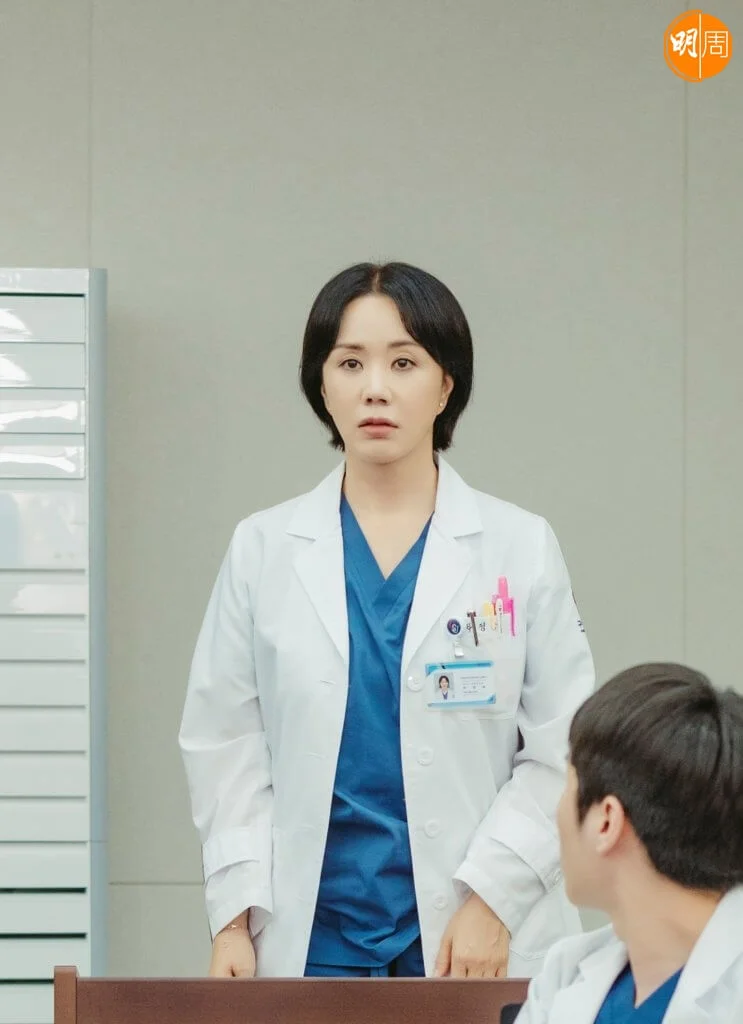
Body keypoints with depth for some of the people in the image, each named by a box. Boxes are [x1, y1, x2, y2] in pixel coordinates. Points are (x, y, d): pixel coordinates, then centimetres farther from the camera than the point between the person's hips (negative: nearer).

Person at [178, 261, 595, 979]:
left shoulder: (520, 548, 4)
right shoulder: (264, 549, 6)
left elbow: (562, 751, 1)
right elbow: (225, 746, 5)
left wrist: (492, 895, -9)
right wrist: (234, 914, -3)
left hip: (479, 935, -1)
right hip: (312, 937, 1)